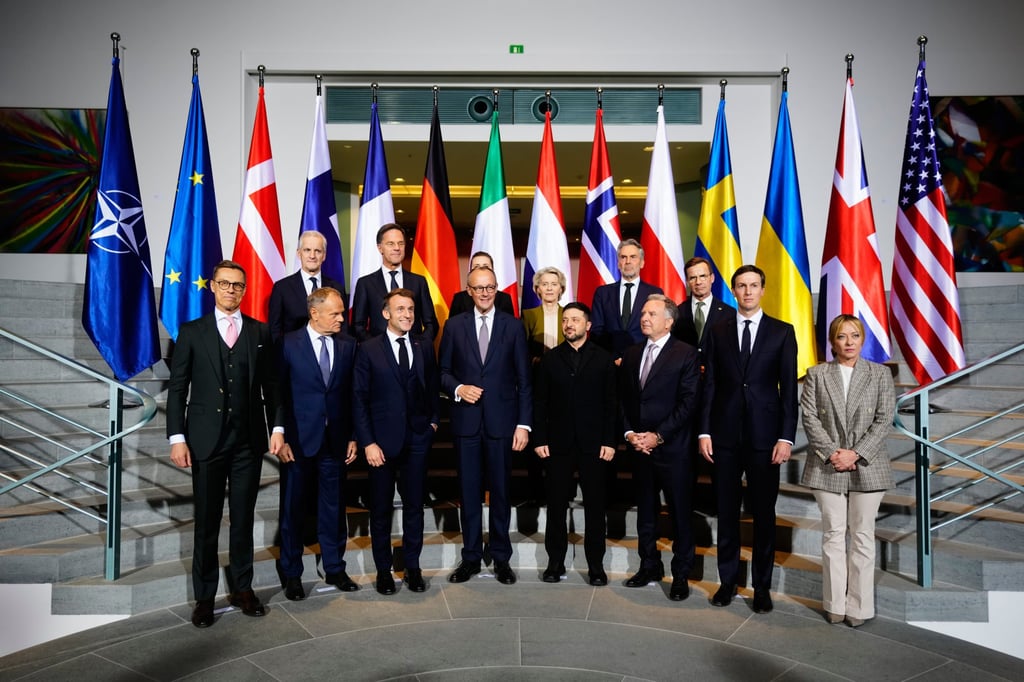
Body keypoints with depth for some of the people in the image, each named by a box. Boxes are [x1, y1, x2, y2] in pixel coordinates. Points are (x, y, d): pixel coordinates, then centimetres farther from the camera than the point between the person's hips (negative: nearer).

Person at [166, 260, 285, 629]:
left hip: (249, 440, 1)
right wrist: (177, 437, -6)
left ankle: (242, 588, 24)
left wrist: (278, 427, 0)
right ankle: (204, 597, 19)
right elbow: (177, 387, 1)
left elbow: (270, 385, 7)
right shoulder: (192, 332, 4)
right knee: (207, 522, 6)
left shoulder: (260, 332, 7)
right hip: (206, 440, -1)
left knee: (244, 519, 11)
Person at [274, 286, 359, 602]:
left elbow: (353, 394, 5)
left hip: (335, 440, 2)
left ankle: (335, 569, 27)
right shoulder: (289, 344, -5)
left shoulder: (348, 345, 3)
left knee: (334, 508, 11)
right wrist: (281, 438, -8)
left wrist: (353, 436, 3)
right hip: (298, 440, -2)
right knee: (293, 508, 9)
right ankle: (292, 574, 25)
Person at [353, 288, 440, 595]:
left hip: (418, 439, 2)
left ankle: (412, 566, 25)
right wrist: (367, 442, -11)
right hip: (383, 440, -2)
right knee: (381, 508, 9)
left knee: (414, 505, 10)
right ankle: (383, 569, 25)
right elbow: (359, 399, -5)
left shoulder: (424, 348, 6)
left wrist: (433, 419, 2)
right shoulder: (369, 350, -3)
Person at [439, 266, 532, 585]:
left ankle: (501, 558, 23)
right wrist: (458, 388, -13)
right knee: (469, 492, 8)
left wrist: (524, 424, -4)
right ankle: (471, 557, 22)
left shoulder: (513, 326, 2)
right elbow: (443, 371, 8)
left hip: (501, 420, -1)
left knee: (501, 491, 9)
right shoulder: (454, 325, 5)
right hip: (466, 420, 1)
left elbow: (523, 379, 1)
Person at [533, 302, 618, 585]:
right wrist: (539, 439, -2)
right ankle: (555, 561, 20)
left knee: (595, 506, 5)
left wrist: (610, 441, -5)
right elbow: (540, 403, 5)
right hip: (558, 444, 1)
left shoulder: (603, 359, 4)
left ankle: (596, 564, 17)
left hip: (594, 445, -1)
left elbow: (611, 403, 1)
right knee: (556, 505, 7)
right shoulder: (550, 359, 7)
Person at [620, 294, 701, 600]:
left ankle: (681, 574, 19)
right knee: (645, 511, 14)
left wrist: (658, 435, -15)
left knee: (680, 513, 5)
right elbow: (624, 399, 12)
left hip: (673, 448, -5)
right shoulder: (632, 354, 11)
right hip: (639, 446, 5)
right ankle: (650, 566, 29)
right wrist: (629, 433, -3)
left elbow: (689, 402, -12)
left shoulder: (685, 354, -6)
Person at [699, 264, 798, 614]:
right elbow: (709, 385, 5)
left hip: (764, 435, -1)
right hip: (726, 434, 1)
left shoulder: (782, 332, 2)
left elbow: (789, 388, -1)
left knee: (764, 512, 7)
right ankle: (728, 580, 22)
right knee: (727, 511, 9)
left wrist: (786, 437, -7)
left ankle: (762, 585, 21)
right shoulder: (718, 332, 6)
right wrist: (704, 431, -1)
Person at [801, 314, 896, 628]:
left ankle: (859, 607, 15)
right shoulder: (816, 375, 6)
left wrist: (856, 454, -13)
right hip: (827, 466, 0)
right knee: (833, 535, 6)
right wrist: (832, 453, -13)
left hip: (867, 467, 0)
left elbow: (884, 420, -3)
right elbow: (809, 417, -2)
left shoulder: (881, 374, 5)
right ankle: (835, 605, 15)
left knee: (862, 536, 6)